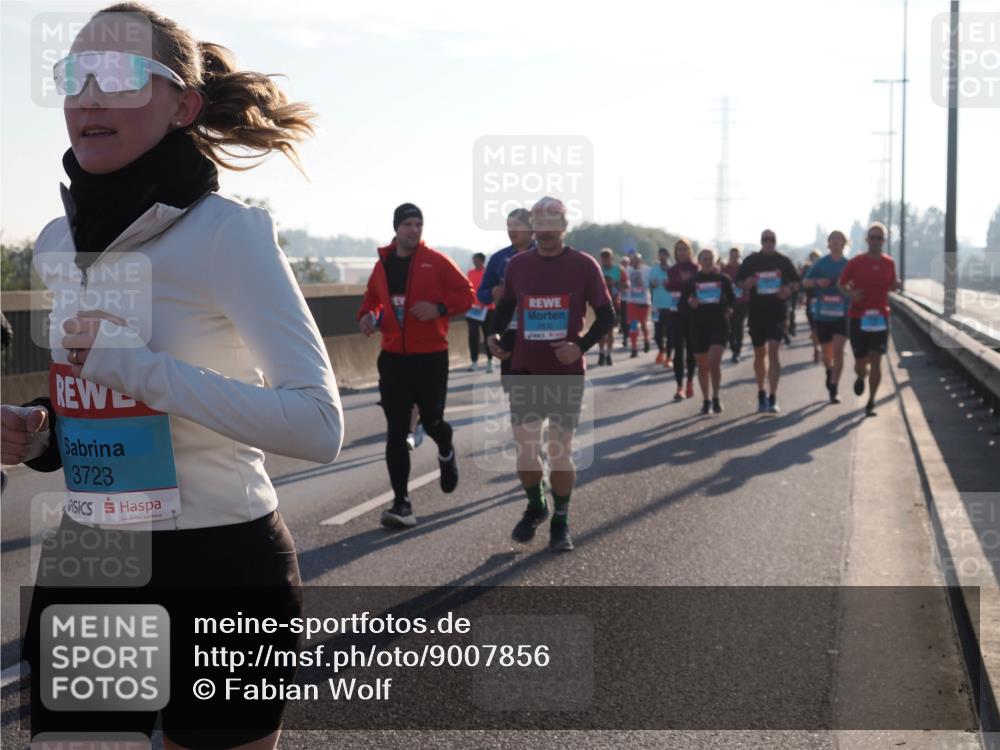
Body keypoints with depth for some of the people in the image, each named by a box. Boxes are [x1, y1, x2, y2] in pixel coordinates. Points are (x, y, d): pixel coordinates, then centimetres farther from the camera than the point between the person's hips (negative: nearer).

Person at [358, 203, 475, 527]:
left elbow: (466, 294, -3)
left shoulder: (436, 262, -5)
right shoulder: (382, 264, 7)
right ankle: (401, 502, 1)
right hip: (393, 357, 3)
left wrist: (440, 308, -19)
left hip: (430, 356, -3)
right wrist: (366, 315, 0)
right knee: (396, 431, -2)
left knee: (431, 420, 3)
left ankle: (446, 452, 42)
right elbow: (372, 297, 21)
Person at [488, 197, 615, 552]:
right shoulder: (517, 265, 3)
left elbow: (606, 316, -1)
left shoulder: (584, 265, -5)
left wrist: (582, 345, -16)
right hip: (524, 370, 2)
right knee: (524, 449, 2)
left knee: (560, 451, 1)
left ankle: (560, 521, 19)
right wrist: (495, 334, 0)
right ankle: (535, 506, 28)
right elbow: (506, 305, 19)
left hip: (566, 372, -2)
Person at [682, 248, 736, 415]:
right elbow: (682, 302, 6)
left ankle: (716, 398, -1)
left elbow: (732, 299, 13)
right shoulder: (692, 280, 4)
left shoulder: (723, 279, 3)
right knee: (703, 366, 8)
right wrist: (689, 302, -15)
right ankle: (706, 400, 22)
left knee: (714, 362, -17)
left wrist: (729, 308, -7)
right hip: (698, 326, 2)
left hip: (719, 325, -2)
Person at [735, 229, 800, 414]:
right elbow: (739, 282, 9)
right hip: (756, 312, 2)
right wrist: (747, 283, -14)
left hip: (777, 311, -2)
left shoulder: (784, 262, 4)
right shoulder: (751, 261, 6)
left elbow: (796, 282, 10)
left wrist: (788, 289, -11)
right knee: (759, 353, 12)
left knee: (773, 351, -15)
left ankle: (773, 398, -17)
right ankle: (761, 394, 28)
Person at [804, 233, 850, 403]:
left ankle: (833, 389, -14)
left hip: (842, 314, -2)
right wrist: (817, 282, -14)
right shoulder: (820, 263, 3)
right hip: (822, 313, 2)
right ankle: (829, 372, 46)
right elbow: (805, 282, 6)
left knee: (838, 349, -16)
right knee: (826, 352, 13)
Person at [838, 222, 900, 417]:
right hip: (858, 317, -1)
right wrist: (850, 293, -14)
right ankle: (861, 376, 41)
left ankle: (871, 403, 1)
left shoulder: (889, 263, 6)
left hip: (880, 318, 1)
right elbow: (841, 284, 7)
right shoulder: (855, 262, -2)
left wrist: (896, 285, -6)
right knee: (860, 363, 3)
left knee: (875, 361, -7)